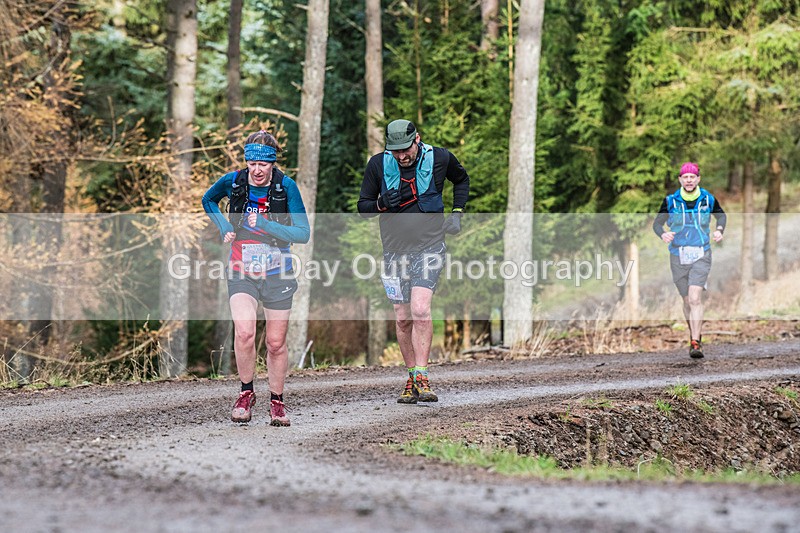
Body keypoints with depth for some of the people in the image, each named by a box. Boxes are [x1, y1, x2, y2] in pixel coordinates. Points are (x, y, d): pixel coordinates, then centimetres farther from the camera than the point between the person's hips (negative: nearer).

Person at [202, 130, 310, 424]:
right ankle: (246, 393, -1)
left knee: (276, 343, 6)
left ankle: (277, 400, 26)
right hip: (242, 273, 0)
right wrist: (224, 228, 2)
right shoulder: (233, 182, -4)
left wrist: (266, 225, -21)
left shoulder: (286, 186, -10)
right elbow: (208, 200, 18)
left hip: (277, 273, 0)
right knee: (244, 332, -21)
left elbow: (303, 233, -11)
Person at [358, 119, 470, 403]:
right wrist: (382, 204, -18)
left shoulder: (439, 158, -4)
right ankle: (412, 379, 18)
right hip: (395, 249, 2)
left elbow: (461, 179, 18)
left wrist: (457, 214, 7)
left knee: (420, 310, -19)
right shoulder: (378, 164, -4)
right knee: (403, 318, 5)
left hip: (429, 245, -2)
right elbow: (363, 206, 4)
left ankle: (422, 378, -17)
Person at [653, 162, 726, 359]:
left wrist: (719, 230, 0)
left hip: (701, 256, -2)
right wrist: (663, 234, -15)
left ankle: (695, 344, -21)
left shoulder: (708, 199, 1)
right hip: (678, 257, 2)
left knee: (695, 298, -18)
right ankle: (695, 335, 33)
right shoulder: (670, 201, 0)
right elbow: (657, 223, 8)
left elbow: (721, 215, 21)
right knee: (687, 301, 9)